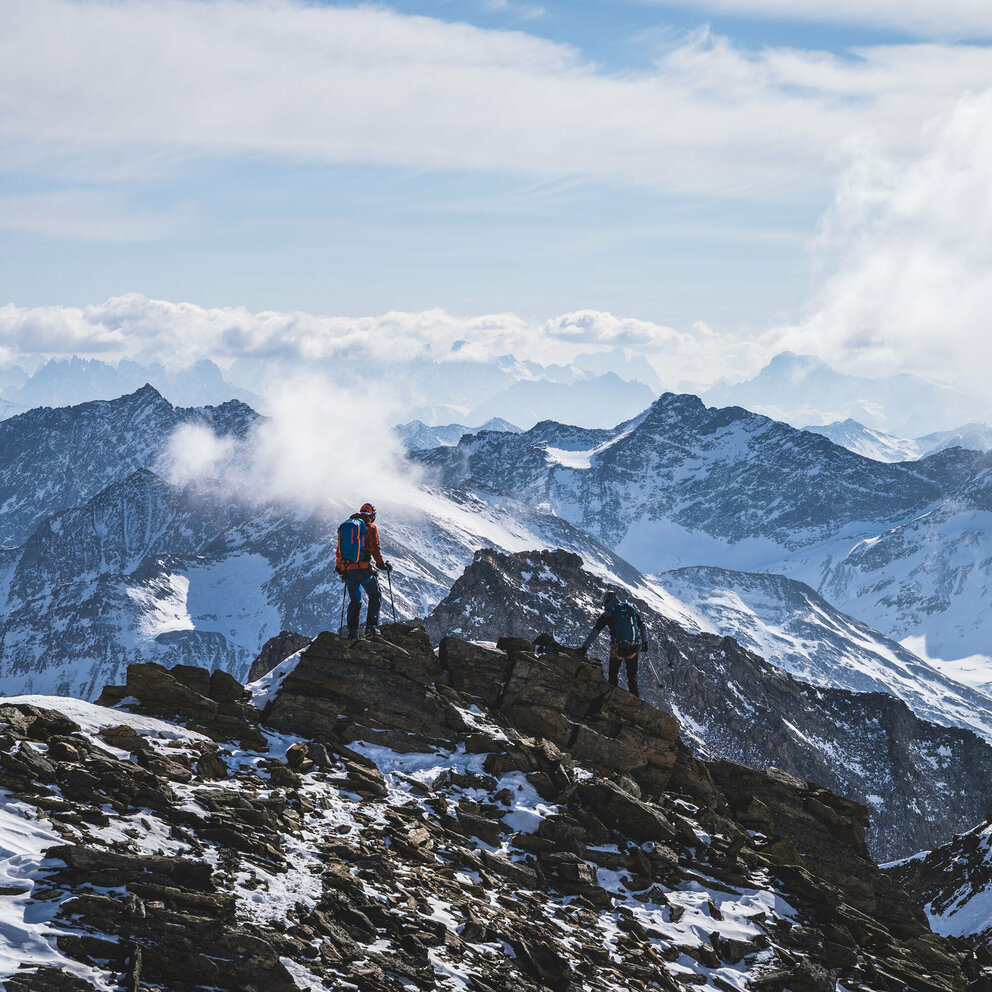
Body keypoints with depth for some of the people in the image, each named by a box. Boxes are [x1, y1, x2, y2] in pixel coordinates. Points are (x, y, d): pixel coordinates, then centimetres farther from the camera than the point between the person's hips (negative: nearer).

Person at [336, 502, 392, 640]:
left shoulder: (344, 526, 15)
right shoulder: (371, 527, -1)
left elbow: (339, 550, 17)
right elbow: (375, 548, -7)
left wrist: (339, 568, 26)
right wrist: (381, 564, 5)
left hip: (347, 570, 5)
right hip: (364, 569, -5)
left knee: (354, 600, 16)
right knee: (375, 595, 12)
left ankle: (352, 630, 3)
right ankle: (371, 626, -3)